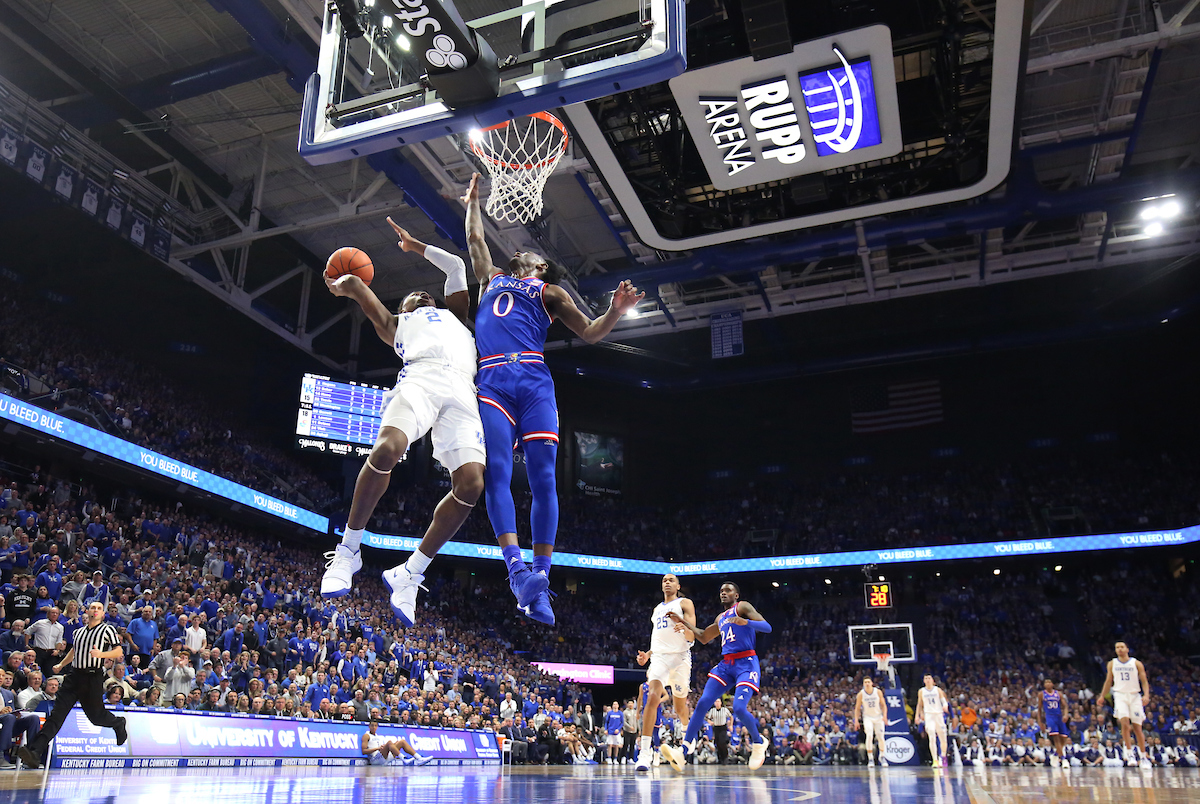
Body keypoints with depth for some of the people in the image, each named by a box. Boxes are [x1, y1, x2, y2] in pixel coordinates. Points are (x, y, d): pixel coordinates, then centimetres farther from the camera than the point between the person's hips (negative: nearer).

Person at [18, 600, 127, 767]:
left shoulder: (108, 629, 1)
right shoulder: (78, 632, 16)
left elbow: (118, 652, -3)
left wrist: (101, 654, -17)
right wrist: (61, 665, 30)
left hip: (94, 677, -4)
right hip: (74, 676, 4)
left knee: (96, 715, 3)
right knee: (57, 713, -8)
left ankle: (118, 723, 33)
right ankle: (35, 751, -14)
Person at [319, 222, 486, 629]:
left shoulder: (454, 316, 44)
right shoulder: (395, 323, 35)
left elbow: (456, 266, 51)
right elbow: (354, 282, 32)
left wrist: (416, 245, 60)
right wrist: (341, 284, 54)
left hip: (463, 392, 3)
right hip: (421, 377, -2)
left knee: (470, 484, -21)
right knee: (386, 449, -32)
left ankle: (410, 574, -7)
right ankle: (348, 550, -12)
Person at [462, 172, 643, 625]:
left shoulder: (549, 292, 25)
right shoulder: (492, 279, 33)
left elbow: (590, 333, 14)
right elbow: (475, 240, 47)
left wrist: (617, 311, -3)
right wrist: (473, 202, 55)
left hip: (534, 383, -2)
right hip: (491, 382, 2)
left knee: (543, 480, -12)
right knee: (496, 474, -16)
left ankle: (540, 577, -12)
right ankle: (516, 569, -22)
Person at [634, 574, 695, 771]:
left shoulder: (685, 604, 6)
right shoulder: (657, 609, 23)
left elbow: (691, 637, -5)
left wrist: (684, 627, -28)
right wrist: (647, 655, 14)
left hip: (680, 656, -3)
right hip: (659, 657, 3)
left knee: (680, 706, 6)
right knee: (653, 697, -20)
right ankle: (644, 752, -26)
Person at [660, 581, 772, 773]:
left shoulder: (742, 607, 2)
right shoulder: (720, 618, 24)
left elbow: (767, 627, -11)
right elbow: (704, 637, 36)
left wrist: (744, 622, -29)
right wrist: (682, 622, 29)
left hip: (746, 663, -7)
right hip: (725, 664, 7)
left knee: (739, 708, -22)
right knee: (702, 703, -9)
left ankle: (758, 744, 7)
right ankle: (683, 752, -11)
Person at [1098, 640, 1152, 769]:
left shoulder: (1136, 663, 2)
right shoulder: (1112, 664, 7)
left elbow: (1144, 681, 1)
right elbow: (1108, 681, 14)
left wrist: (1146, 695, -15)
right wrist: (1102, 696, 7)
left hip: (1134, 696, 0)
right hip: (1120, 695, 0)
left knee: (1137, 728, 3)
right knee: (1124, 722, -20)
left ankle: (1143, 757, 15)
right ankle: (1129, 753, -12)